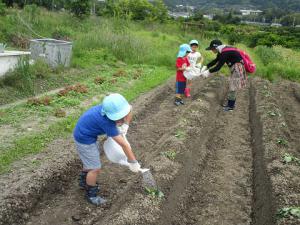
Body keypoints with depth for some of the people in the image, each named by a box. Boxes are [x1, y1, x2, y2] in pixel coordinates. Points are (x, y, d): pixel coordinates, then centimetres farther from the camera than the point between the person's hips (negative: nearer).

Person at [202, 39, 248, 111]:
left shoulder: (224, 53, -26)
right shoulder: (223, 51, 5)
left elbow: (218, 67, -25)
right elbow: (216, 60, 17)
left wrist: (208, 72, -16)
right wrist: (206, 67, 12)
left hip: (238, 68, -10)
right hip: (235, 68, 10)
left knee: (233, 87, -1)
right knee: (232, 86, 17)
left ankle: (231, 106, 10)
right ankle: (231, 103, 28)